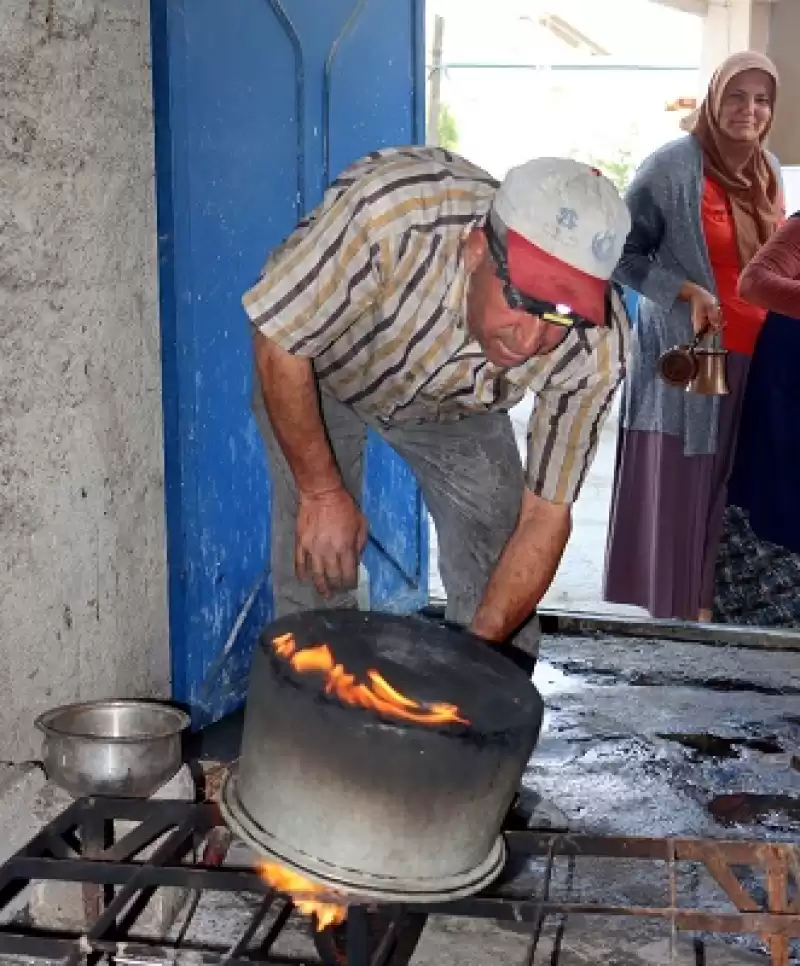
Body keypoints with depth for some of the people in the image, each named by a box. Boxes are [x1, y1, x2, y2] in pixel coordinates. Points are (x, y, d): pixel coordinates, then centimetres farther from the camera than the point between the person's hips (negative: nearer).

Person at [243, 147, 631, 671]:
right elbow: (278, 343, -27)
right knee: (317, 569, -12)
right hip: (312, 371, -2)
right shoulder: (389, 211, -45)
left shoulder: (596, 352, -33)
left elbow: (545, 514, -22)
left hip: (454, 404, 2)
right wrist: (321, 491, -23)